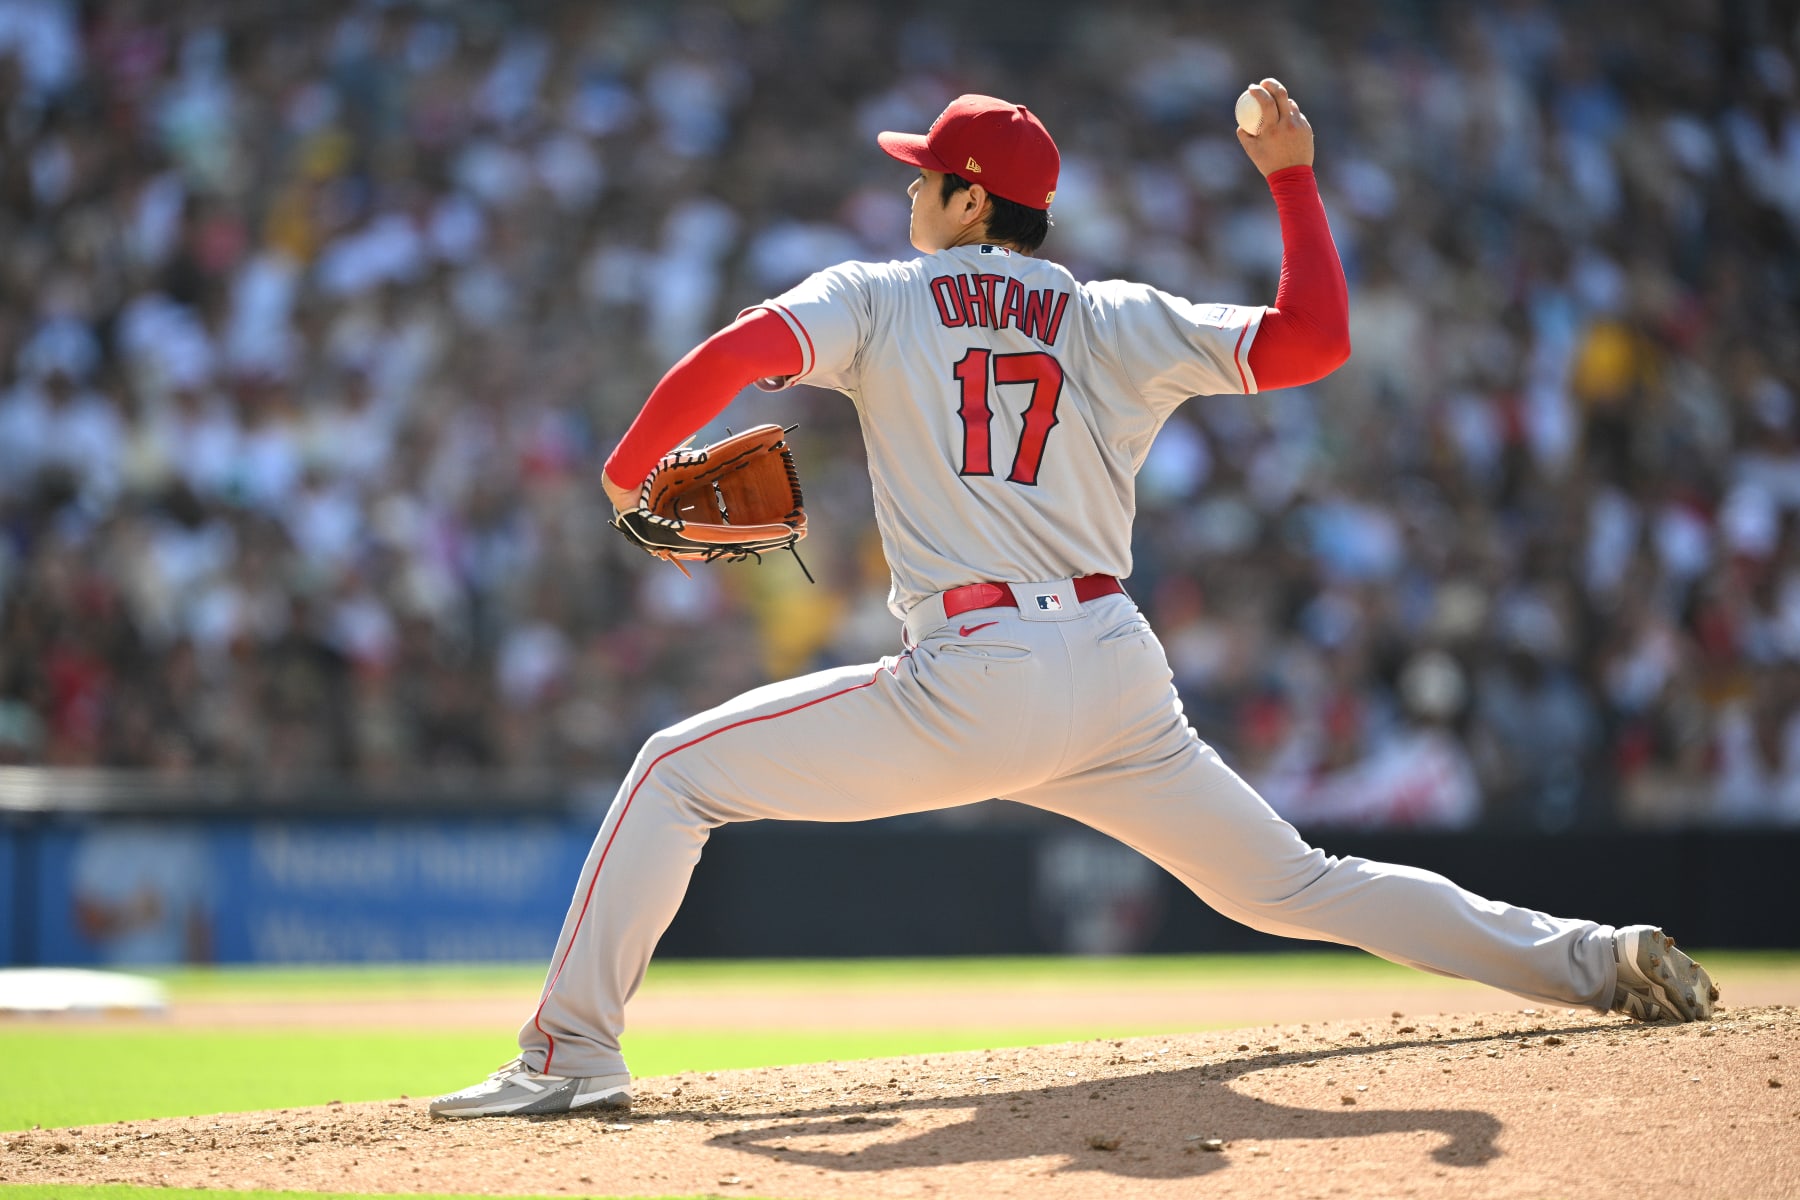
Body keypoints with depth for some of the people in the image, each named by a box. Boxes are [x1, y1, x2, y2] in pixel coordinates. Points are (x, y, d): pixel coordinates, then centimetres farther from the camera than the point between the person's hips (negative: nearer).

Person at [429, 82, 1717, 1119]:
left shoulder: (878, 298, 7)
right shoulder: (1117, 323, 13)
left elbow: (737, 353, -8)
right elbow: (1316, 340, 3)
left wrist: (630, 471, 7)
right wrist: (1294, 179, 13)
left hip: (972, 685, -4)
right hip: (1120, 678, 4)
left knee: (679, 772, 5)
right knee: (1290, 886, 16)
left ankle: (574, 1055, -4)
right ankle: (1594, 959, 7)